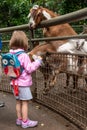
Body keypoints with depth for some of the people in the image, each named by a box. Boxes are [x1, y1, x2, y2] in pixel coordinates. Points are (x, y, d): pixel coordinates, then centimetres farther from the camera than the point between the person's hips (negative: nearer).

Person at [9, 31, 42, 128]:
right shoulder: (24, 55, -20)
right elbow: (29, 69, -18)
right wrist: (37, 61, -9)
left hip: (15, 83, 7)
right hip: (23, 83, -7)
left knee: (18, 101, 17)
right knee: (25, 102, 3)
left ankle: (19, 119, 28)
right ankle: (25, 122, 11)